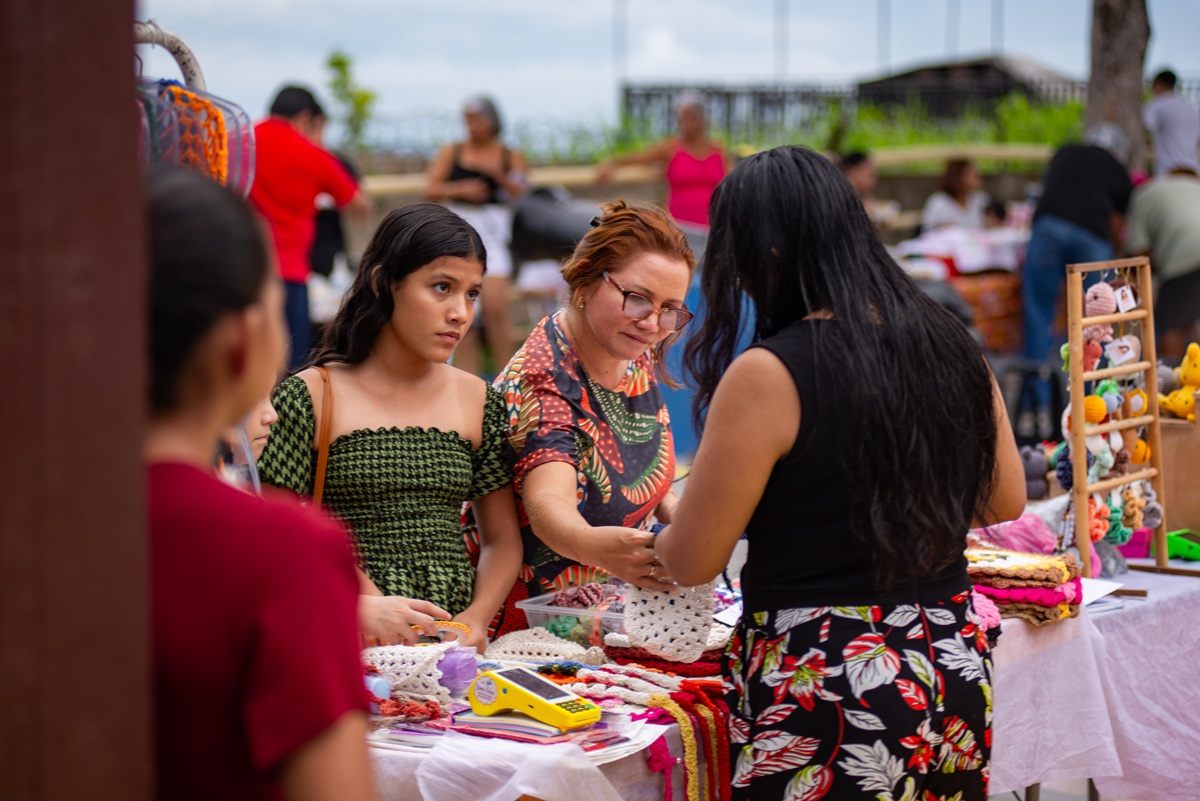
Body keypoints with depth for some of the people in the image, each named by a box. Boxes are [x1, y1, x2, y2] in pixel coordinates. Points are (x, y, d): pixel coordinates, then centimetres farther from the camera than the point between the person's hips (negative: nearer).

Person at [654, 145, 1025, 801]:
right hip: (954, 669, 7)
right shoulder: (950, 346, 1)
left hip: (821, 685, -6)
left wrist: (660, 542, 13)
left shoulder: (769, 375, -17)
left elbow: (691, 563, -10)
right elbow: (1006, 501, 15)